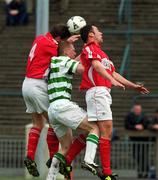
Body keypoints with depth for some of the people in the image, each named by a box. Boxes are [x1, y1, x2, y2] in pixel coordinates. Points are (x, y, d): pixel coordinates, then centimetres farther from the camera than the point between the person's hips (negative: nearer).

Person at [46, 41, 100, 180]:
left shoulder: (53, 63, 27)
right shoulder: (65, 61, 2)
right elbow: (83, 69, -12)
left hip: (52, 110, 9)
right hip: (62, 105, -9)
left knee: (67, 147, 16)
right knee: (95, 127, -9)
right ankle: (89, 160, -29)